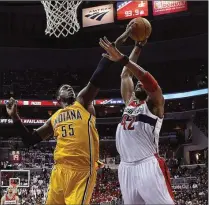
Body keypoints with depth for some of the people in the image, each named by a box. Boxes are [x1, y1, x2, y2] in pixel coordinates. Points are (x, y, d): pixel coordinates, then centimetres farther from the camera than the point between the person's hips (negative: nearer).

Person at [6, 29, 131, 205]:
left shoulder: (83, 102, 10)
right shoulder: (54, 119, 24)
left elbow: (98, 78, -3)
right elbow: (29, 140, 25)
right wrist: (15, 117, 18)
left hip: (82, 169, -5)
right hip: (60, 169, 5)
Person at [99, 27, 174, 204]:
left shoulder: (155, 103, 3)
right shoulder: (130, 102, 22)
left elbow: (149, 80, -16)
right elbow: (126, 75, 22)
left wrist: (123, 59, -24)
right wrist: (137, 47, 26)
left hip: (148, 165, -7)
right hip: (126, 167, 7)